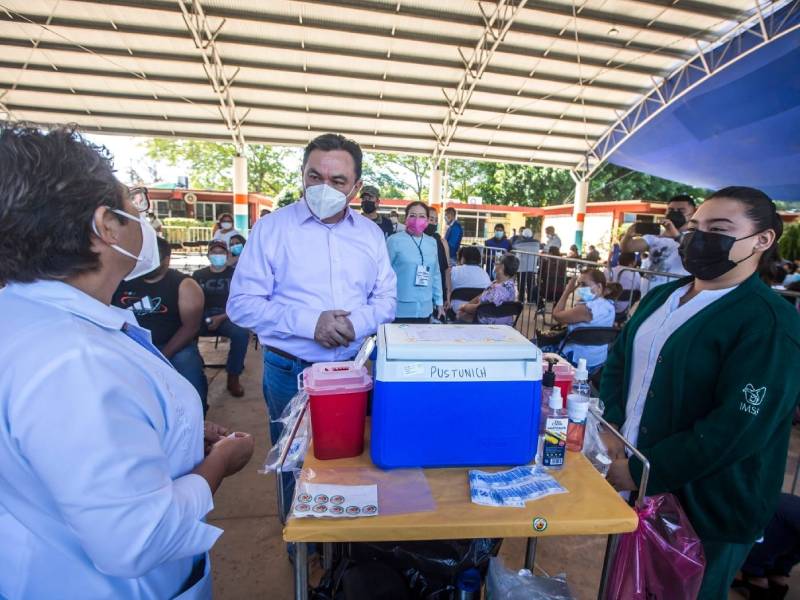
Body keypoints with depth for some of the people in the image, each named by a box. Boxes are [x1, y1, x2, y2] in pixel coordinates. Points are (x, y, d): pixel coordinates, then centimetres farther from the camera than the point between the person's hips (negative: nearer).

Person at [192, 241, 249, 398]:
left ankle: (233, 377, -15)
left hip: (227, 317, -2)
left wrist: (221, 318, -13)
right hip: (202, 317, 2)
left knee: (242, 333, -34)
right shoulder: (198, 275, 19)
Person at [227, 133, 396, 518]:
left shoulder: (371, 234, 4)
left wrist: (358, 322, -16)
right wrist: (309, 323, -22)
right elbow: (241, 305, -9)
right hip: (290, 371, -2)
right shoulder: (271, 228, -6)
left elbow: (386, 299, 6)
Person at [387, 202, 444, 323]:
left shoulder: (432, 242, 8)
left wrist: (439, 301, 15)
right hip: (400, 308, -4)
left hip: (425, 309, 5)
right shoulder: (395, 240, -7)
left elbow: (435, 274, 14)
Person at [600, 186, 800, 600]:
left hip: (704, 510, -6)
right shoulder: (662, 297, 5)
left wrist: (641, 470, -21)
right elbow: (618, 360, 9)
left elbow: (735, 430, -25)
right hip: (633, 483, 6)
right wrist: (613, 430, -4)